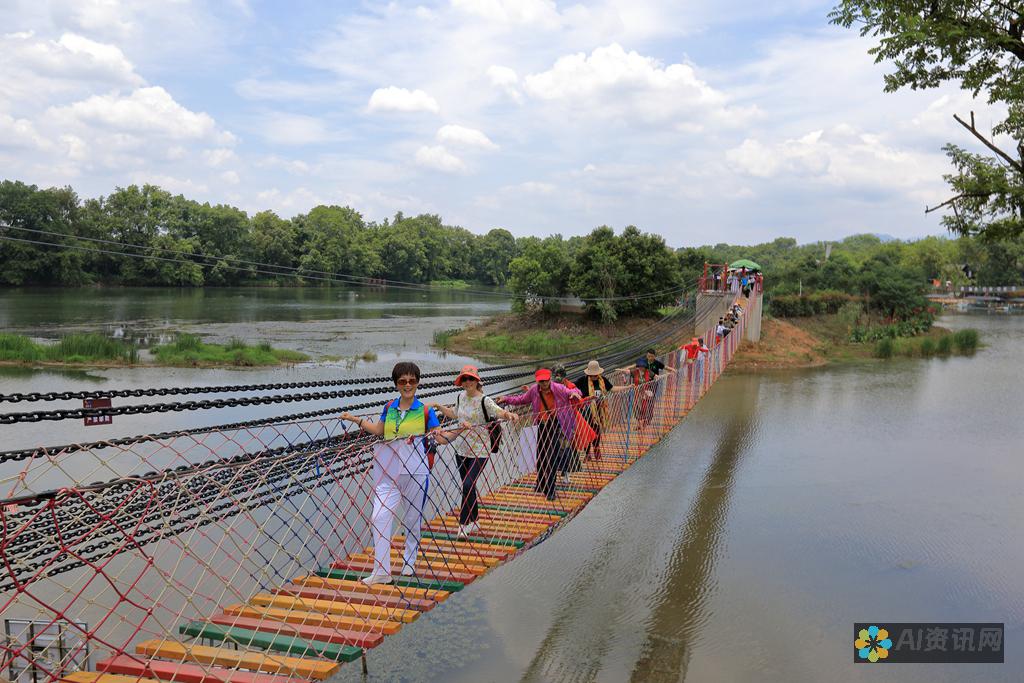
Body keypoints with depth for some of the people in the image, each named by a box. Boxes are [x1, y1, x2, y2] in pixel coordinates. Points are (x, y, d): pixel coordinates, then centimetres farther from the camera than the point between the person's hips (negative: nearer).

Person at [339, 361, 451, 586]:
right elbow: (379, 430, 23)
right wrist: (356, 419, 22)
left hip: (415, 470, -3)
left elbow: (442, 438, -2)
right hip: (389, 470, 3)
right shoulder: (389, 408, 7)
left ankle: (409, 562, 32)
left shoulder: (425, 410, -4)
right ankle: (381, 571, -5)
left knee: (413, 518, 10)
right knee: (379, 516, -10)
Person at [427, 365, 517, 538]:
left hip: (479, 451, -7)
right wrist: (437, 406, 20)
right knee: (468, 487, 13)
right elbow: (454, 414, 25)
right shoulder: (461, 397, 6)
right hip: (461, 449, 7)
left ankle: (463, 524, -2)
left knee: (468, 486, -13)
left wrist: (507, 414, -51)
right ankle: (474, 521, 28)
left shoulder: (484, 400, -14)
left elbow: (498, 412, -30)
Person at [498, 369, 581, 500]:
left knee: (552, 457, -9)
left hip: (556, 425, -4)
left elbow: (571, 391, -2)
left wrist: (574, 393, -26)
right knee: (540, 456, 13)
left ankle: (550, 490, -2)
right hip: (541, 425, 4)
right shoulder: (534, 390, -1)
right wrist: (506, 399, 5)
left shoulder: (558, 388, -12)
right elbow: (521, 399, 13)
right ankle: (541, 484, 35)